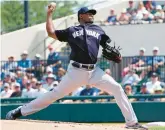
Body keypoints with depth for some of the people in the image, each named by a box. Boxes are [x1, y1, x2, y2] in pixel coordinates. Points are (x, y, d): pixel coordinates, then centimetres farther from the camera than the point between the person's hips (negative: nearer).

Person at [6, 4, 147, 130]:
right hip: (76, 71, -2)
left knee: (117, 88, -10)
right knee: (56, 94, -1)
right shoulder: (72, 31, 10)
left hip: (94, 71, 2)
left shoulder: (98, 30, 15)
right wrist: (49, 14, 10)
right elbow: (51, 32, 10)